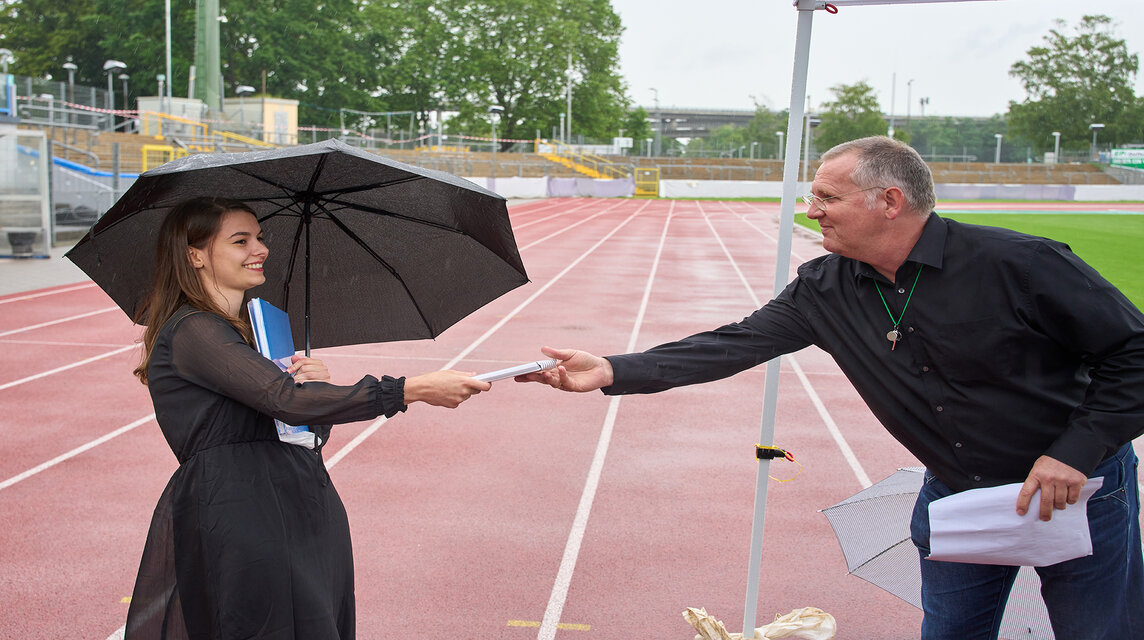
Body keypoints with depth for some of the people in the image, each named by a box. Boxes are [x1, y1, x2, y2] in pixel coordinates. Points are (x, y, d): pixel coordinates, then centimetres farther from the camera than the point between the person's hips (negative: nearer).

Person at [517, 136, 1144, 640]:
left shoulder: (1018, 264, -23)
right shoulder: (826, 290, -8)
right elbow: (735, 345, -13)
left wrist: (1077, 450, -22)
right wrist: (614, 371, -21)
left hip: (1074, 488, -3)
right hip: (953, 496, 4)